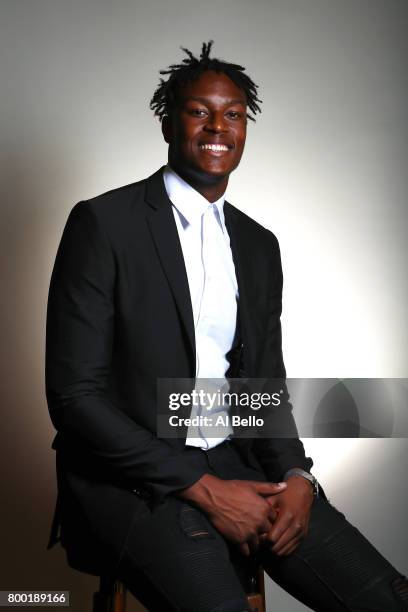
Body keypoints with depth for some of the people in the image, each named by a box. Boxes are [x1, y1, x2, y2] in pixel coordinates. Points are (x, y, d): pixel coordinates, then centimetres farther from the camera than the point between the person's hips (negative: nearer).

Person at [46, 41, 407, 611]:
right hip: (134, 474, -5)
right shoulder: (103, 223, -7)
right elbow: (74, 394, -12)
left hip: (237, 461, 5)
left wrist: (295, 474, -7)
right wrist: (204, 489, -16)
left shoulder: (259, 245, 11)